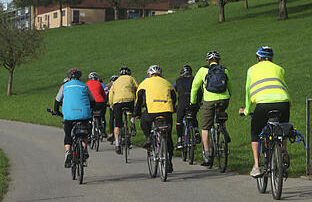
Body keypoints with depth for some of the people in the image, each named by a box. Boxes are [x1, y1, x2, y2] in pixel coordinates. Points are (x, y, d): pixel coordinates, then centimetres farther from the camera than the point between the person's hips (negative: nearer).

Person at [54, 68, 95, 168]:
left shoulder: (64, 86, 14)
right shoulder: (84, 86, 16)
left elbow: (57, 101, 18)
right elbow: (92, 101, 22)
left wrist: (56, 111, 35)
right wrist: (89, 111, 38)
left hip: (69, 115, -1)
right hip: (84, 115, 1)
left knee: (68, 136, 12)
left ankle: (68, 152, -12)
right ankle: (84, 148, 4)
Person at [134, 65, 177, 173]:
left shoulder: (145, 83, 16)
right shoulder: (167, 83, 25)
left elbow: (139, 99, 16)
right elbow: (174, 98, 28)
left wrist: (136, 113, 28)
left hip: (152, 111, -3)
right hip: (167, 112, 3)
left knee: (144, 120, 33)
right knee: (168, 138, 14)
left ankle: (148, 137, 12)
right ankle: (169, 163, 14)